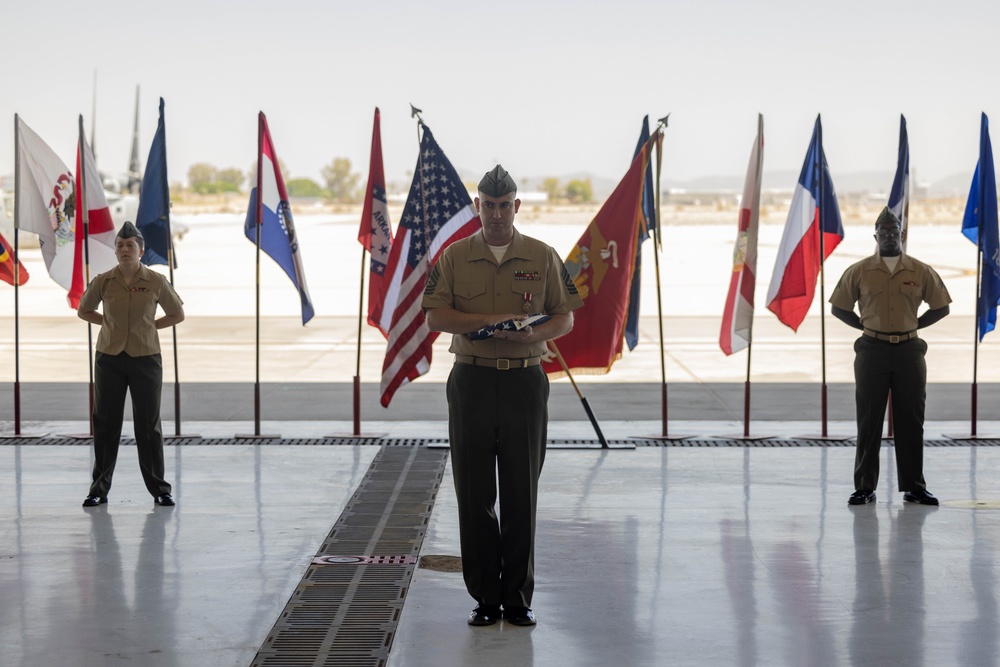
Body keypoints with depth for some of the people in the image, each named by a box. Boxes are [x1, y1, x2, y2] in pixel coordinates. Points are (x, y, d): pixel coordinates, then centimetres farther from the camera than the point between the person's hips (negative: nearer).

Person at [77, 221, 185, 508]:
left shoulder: (156, 282, -4)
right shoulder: (103, 282, -1)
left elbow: (178, 314, 8)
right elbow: (83, 311, 15)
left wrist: (149, 325, 0)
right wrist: (109, 323, 4)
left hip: (145, 358, -1)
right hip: (110, 358, 1)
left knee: (148, 425, 3)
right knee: (106, 424, 6)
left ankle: (159, 489, 12)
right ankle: (99, 489, 14)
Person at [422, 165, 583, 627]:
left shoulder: (543, 258, 6)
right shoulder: (455, 257, 6)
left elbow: (565, 318, 6)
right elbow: (435, 316, -1)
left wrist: (534, 333, -15)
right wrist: (487, 320, -17)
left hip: (524, 380, 0)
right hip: (471, 380, 0)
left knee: (521, 493, 1)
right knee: (475, 493, 2)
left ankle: (518, 597, 9)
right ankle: (485, 597, 10)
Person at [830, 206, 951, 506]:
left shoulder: (921, 272, 3)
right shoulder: (858, 272, 1)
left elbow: (941, 307, 10)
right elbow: (839, 308, 7)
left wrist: (912, 325, 4)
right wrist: (866, 325, 2)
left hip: (909, 351, 1)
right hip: (872, 351, -1)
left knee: (911, 421, 4)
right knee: (868, 421, 1)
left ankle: (914, 487, 12)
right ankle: (864, 487, 7)